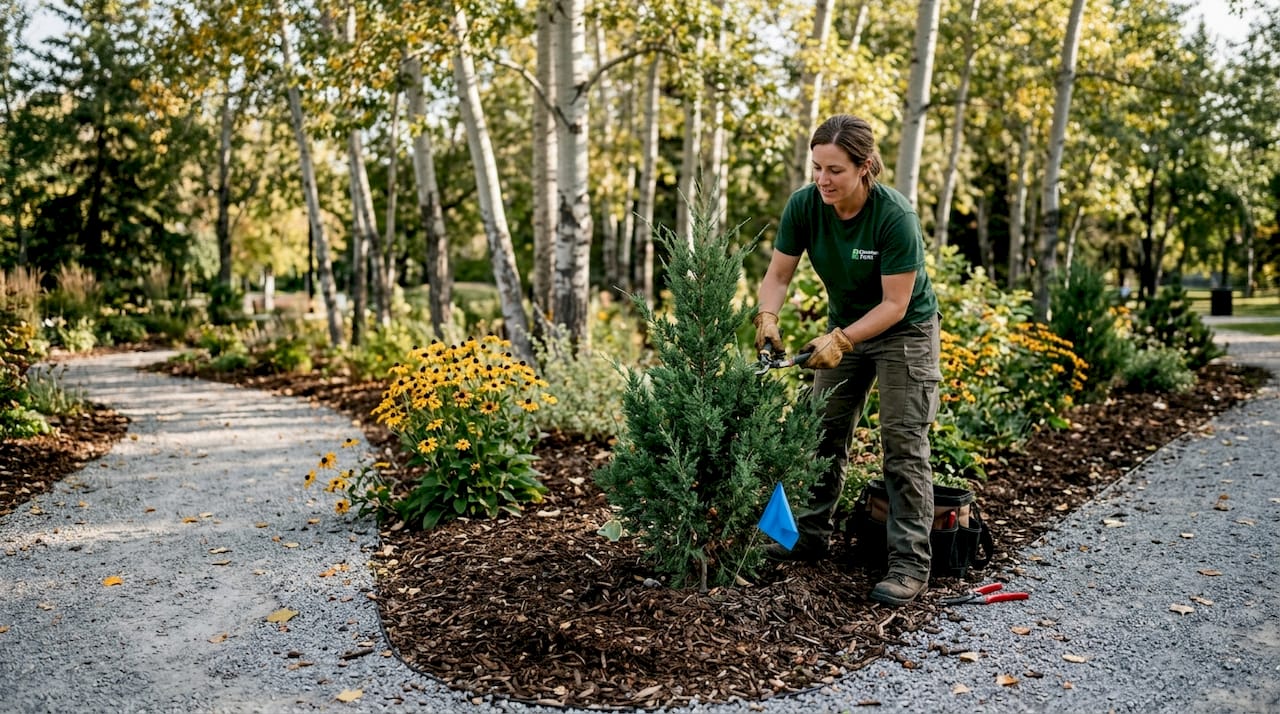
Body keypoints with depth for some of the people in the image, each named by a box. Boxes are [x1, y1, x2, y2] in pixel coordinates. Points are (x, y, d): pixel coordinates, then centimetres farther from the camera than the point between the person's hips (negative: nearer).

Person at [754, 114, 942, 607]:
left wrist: (840, 340, -35)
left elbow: (894, 304, -26)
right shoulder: (804, 205, -17)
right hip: (845, 327, 5)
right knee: (825, 433, 10)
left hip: (904, 331, -5)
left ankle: (910, 563, -4)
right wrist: (767, 318, -28)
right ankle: (811, 536, 24)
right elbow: (778, 274, -9)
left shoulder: (895, 216, -30)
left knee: (902, 443, -9)